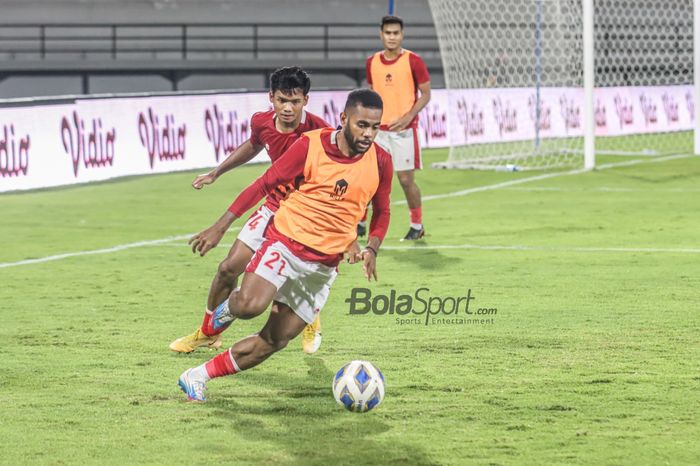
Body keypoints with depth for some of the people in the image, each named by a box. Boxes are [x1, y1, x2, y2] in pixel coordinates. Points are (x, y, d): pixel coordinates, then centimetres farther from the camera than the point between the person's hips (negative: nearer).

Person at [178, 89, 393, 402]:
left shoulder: (380, 162, -1)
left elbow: (381, 212, 15)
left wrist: (371, 249, -4)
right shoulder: (311, 145, -10)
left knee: (274, 341, 1)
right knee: (250, 305, -30)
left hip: (324, 265, 3)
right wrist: (220, 227, -7)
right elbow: (264, 184, -4)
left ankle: (198, 377, 16)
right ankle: (229, 307, 8)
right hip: (286, 242, -3)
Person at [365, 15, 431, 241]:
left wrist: (408, 116, -17)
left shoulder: (413, 61, -7)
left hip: (404, 129, -4)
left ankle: (417, 226, 14)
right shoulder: (372, 63, 7)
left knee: (406, 179, -1)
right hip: (378, 129, 4)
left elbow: (426, 94, -4)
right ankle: (359, 222, 9)